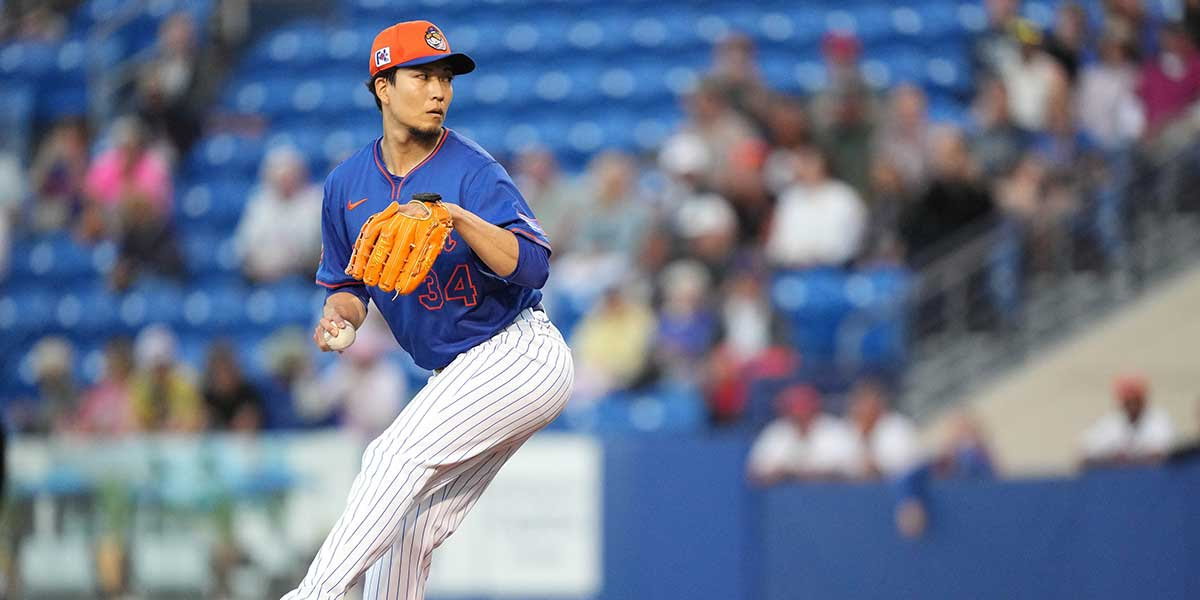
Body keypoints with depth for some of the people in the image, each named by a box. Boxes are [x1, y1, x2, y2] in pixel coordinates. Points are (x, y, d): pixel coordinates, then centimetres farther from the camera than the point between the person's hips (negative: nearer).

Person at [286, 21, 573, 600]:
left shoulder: (472, 173, -13)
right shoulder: (347, 184, 6)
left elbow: (531, 266, -24)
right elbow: (349, 284, 18)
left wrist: (456, 217, -36)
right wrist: (341, 314, -5)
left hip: (520, 356, -8)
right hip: (459, 378, 8)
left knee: (399, 456, -22)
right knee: (402, 533, 4)